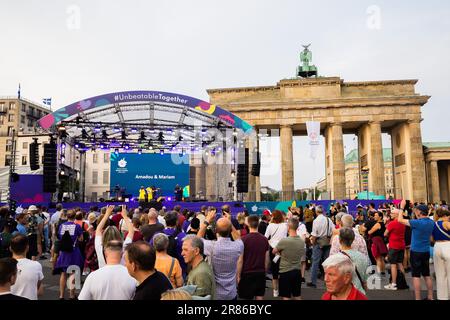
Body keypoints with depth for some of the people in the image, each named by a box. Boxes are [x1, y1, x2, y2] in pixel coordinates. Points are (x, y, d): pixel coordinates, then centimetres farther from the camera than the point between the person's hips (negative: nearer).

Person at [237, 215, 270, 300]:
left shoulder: (244, 239, -13)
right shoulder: (264, 239, 0)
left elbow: (240, 260, -11)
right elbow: (267, 259, 6)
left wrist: (238, 275, -2)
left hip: (247, 274, -4)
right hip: (261, 273, 4)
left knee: (247, 298, 6)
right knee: (260, 297, 12)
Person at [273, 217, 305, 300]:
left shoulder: (283, 241, -20)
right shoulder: (302, 241, -3)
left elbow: (274, 252, -3)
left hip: (285, 272, -5)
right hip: (297, 271, 5)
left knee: (286, 297, 4)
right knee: (297, 296, 17)